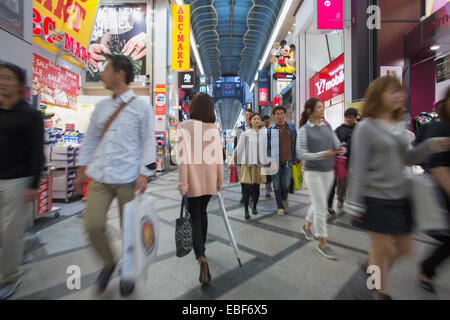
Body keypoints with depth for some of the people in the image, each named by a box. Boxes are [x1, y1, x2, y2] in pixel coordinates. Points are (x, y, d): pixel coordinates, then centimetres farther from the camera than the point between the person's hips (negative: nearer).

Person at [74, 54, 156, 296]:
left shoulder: (141, 107, -2)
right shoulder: (101, 106, 13)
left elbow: (149, 142, -6)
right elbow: (90, 139, 17)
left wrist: (144, 173, -13)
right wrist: (81, 170, 14)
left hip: (128, 179, -4)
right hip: (99, 177, 5)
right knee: (93, 225, -1)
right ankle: (108, 263, 30)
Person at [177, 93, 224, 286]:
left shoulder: (184, 127, -6)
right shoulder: (213, 129, 2)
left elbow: (183, 157, -12)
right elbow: (218, 158, 1)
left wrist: (182, 183, -8)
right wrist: (220, 181, 9)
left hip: (193, 181, -3)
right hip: (209, 180, 4)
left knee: (195, 218, 7)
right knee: (202, 212, 23)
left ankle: (201, 258, -8)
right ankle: (201, 247, 41)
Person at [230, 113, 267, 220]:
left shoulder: (264, 135, 10)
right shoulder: (245, 134, 2)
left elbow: (266, 149, 14)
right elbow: (238, 149, 2)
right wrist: (232, 161, -2)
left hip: (259, 163, 3)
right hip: (247, 163, -2)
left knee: (256, 187, 9)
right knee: (247, 187, -6)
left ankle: (254, 207, 27)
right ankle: (246, 210, 3)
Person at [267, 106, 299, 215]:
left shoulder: (291, 127, 7)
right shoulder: (270, 129, 2)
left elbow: (295, 143, 10)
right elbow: (268, 146, 4)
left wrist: (295, 159, 6)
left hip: (288, 161, 1)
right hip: (275, 161, 0)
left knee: (286, 184, 1)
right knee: (277, 185, 5)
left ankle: (284, 198, 36)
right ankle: (280, 207, 20)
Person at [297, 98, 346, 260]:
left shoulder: (327, 126, 9)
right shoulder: (304, 130, -7)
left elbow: (337, 144, 10)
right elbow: (301, 154, -13)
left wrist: (341, 149, -13)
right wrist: (322, 155, -24)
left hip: (329, 171, 6)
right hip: (313, 172, -6)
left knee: (318, 203, 18)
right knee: (321, 207, -3)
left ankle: (307, 225, 43)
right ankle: (323, 243, 12)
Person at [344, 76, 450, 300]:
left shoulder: (400, 126, 10)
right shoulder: (366, 127, -12)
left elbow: (406, 159, 16)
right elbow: (358, 168, -15)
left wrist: (432, 146, -1)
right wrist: (354, 203, -15)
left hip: (400, 197, 7)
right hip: (376, 199, -7)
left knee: (404, 247, 17)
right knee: (382, 249, 7)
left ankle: (373, 265, 43)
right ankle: (380, 293, 31)